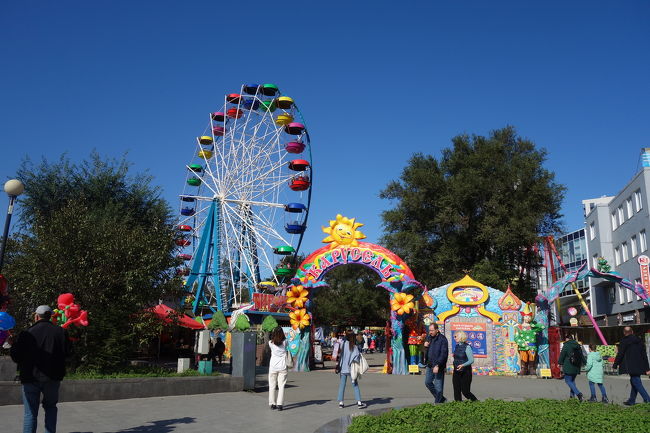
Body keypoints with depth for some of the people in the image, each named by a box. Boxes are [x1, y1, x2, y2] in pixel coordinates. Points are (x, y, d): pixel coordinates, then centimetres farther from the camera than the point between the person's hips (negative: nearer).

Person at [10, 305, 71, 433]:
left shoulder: (26, 333, -8)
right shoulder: (60, 332, -3)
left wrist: (13, 344, 16)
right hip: (52, 378, 2)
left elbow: (16, 357, -4)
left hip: (30, 378, -2)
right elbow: (66, 353, 1)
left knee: (30, 413, 6)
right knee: (50, 406, 20)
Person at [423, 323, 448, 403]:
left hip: (438, 366, -8)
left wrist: (437, 365, -24)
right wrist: (425, 346, -2)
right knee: (427, 382, 13)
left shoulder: (442, 339, -13)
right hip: (429, 365, 8)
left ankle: (438, 402, 10)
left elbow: (444, 354, -18)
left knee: (438, 386, -1)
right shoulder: (429, 337, 10)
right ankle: (441, 399, 25)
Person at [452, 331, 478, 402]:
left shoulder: (467, 347, -13)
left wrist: (463, 365, -29)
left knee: (465, 391, -1)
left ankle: (476, 402, 22)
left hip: (465, 372, -6)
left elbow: (471, 360, -17)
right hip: (456, 372, 6)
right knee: (456, 391, 2)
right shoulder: (457, 346, 9)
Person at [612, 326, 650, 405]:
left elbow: (620, 354, -7)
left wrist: (615, 365, 5)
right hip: (640, 366, 7)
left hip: (632, 367, -7)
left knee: (637, 383, -6)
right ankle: (631, 400, 24)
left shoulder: (624, 341, -8)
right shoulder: (639, 340, 10)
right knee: (634, 382, 16)